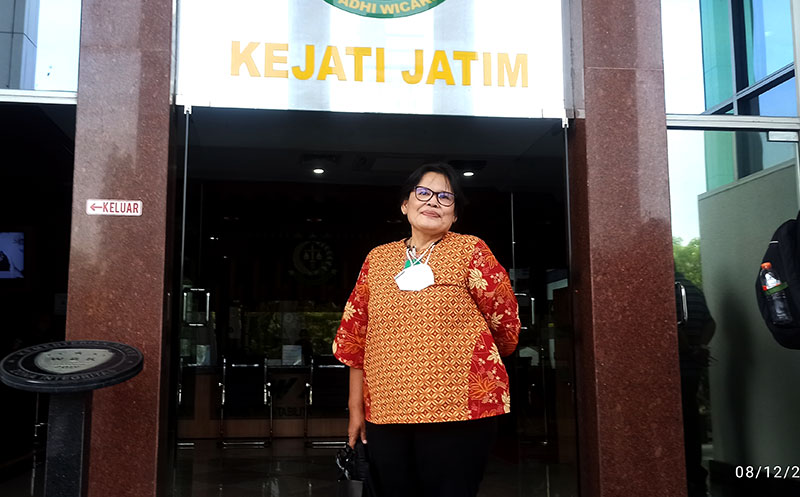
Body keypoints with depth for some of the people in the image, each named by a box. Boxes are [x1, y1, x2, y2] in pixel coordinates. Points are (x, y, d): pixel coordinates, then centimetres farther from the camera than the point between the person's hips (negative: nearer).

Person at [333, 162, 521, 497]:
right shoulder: (377, 259, 10)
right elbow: (355, 337, 12)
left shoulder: (470, 251, -1)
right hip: (385, 414, 4)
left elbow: (504, 320, 4)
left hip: (460, 410, -3)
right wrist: (356, 409, 10)